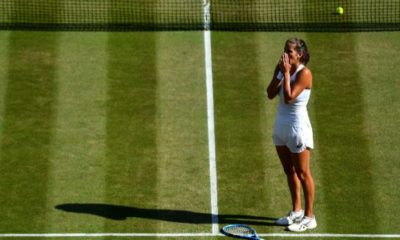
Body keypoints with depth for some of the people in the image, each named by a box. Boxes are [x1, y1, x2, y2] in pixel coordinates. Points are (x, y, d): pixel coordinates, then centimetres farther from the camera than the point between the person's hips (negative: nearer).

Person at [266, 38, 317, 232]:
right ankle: (296, 211, 29)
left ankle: (309, 217, 8)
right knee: (289, 171, 17)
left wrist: (286, 73, -23)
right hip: (281, 125, 8)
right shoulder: (281, 68, 2)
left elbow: (289, 97, -27)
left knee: (302, 173, 0)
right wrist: (280, 74, -15)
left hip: (298, 127, -8)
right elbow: (270, 94, -4)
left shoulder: (304, 73, -19)